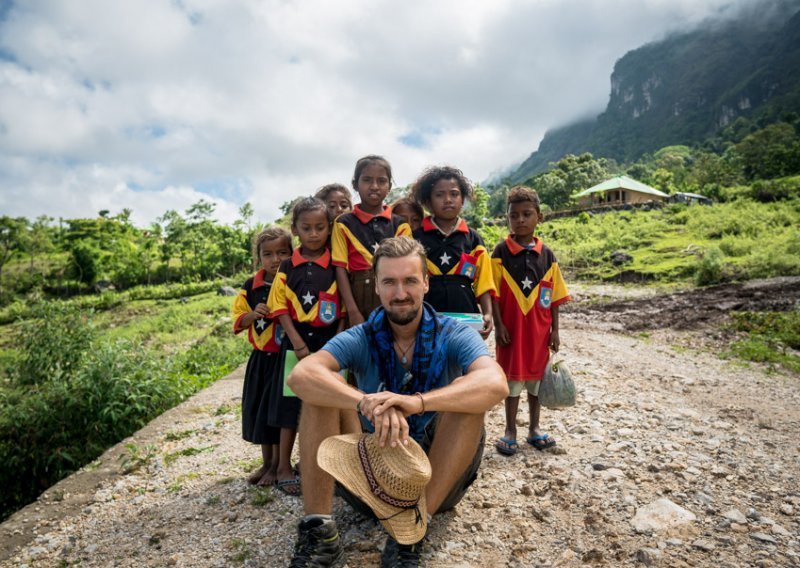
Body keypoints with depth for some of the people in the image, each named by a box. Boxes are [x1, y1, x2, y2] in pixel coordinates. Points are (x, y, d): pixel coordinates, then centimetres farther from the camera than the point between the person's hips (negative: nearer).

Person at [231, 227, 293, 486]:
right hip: (261, 358, 5)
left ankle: (278, 465, 21)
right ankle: (266, 462, 32)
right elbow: (238, 320, 7)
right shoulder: (251, 286, 3)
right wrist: (253, 314, -12)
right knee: (259, 409, 13)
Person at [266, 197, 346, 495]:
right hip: (297, 341, 1)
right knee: (292, 403, 6)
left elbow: (344, 308, -2)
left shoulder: (336, 266, -1)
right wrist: (297, 342, -10)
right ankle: (285, 466, 20)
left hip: (330, 340, 0)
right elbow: (280, 307, -1)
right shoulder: (288, 267, 2)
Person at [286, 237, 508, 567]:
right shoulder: (360, 340, -8)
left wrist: (418, 402, -47)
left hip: (440, 477, -1)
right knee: (322, 391, -17)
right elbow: (301, 375, -28)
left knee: (468, 401, -26)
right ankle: (318, 532, -19)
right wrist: (367, 404, -45)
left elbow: (495, 385, -32)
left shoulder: (454, 336, -10)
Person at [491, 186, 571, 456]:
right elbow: (494, 293, -7)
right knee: (512, 379, 6)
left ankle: (534, 429, 29)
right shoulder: (501, 252, -6)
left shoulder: (547, 255, 2)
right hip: (512, 328, -3)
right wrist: (498, 325, -11)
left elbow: (554, 296, 5)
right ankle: (510, 431, 21)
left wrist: (555, 330, 3)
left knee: (537, 378, 13)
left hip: (539, 330, 3)